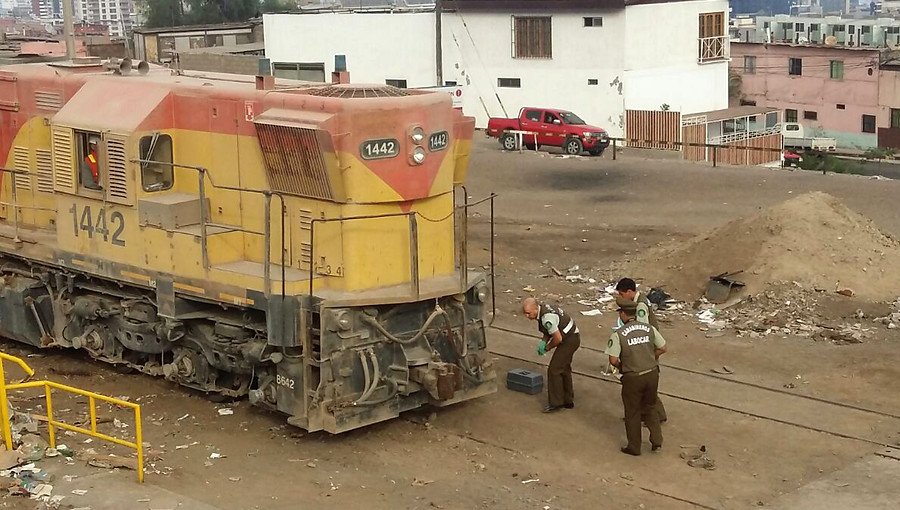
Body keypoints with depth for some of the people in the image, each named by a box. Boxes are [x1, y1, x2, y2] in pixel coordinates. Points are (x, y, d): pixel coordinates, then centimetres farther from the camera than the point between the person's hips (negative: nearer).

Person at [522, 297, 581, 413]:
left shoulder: (547, 318, -30)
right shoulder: (542, 309, 2)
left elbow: (558, 338, -25)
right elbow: (549, 330, 15)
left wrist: (547, 347, -8)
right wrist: (543, 342, -2)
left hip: (569, 341, -10)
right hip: (572, 338, 10)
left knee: (554, 370, -8)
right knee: (564, 369, 19)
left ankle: (555, 403, -1)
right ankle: (568, 400, 30)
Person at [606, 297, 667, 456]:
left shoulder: (618, 334, -13)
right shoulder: (649, 329, -1)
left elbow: (613, 360, -15)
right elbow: (662, 349, 8)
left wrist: (621, 367, 6)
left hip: (633, 377, -4)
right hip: (652, 373, 4)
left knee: (632, 413, 14)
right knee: (649, 407, 24)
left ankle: (634, 447, 25)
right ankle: (657, 441, 19)